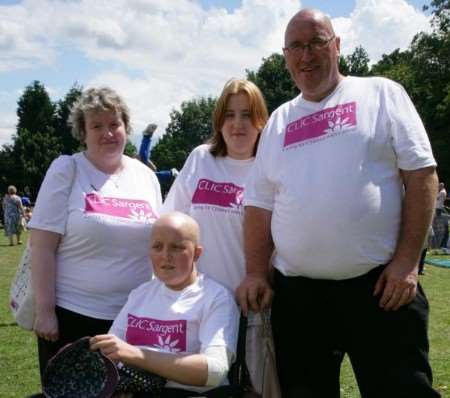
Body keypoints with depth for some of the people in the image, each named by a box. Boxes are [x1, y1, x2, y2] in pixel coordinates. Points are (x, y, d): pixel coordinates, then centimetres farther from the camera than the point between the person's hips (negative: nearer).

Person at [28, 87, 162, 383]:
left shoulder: (146, 176, 8)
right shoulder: (66, 170, -5)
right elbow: (43, 247, -8)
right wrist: (44, 311, -12)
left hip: (135, 317, 4)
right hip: (73, 315, -3)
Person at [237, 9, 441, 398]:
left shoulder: (380, 94, 4)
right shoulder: (279, 121, 14)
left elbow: (422, 175, -3)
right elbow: (260, 204, 14)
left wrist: (407, 261, -10)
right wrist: (256, 273, 3)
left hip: (379, 283, -3)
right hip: (297, 292, 4)